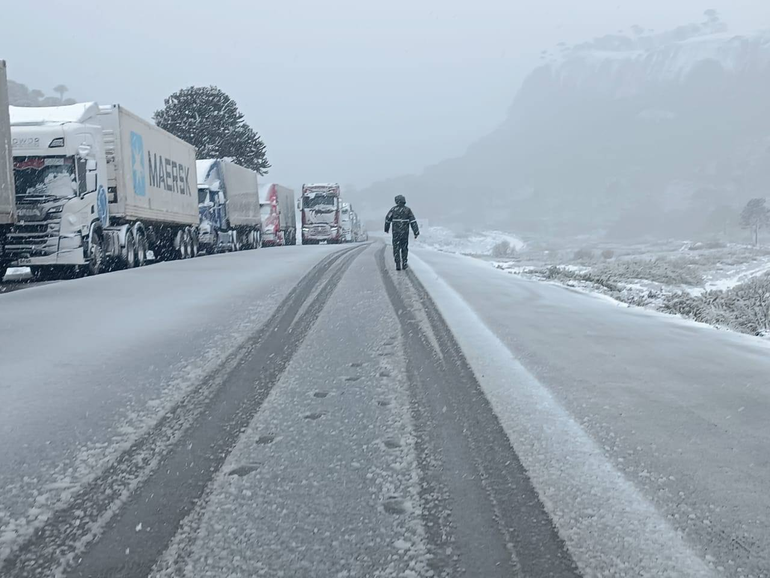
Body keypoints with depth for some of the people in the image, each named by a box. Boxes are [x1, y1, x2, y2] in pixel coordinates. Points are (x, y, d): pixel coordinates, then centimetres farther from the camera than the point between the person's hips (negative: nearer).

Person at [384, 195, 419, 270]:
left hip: (396, 232, -1)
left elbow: (387, 220, 6)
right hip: (405, 232, 1)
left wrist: (386, 229, 24)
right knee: (404, 248, 16)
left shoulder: (393, 209, -4)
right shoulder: (408, 210, -2)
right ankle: (404, 264, 18)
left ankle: (398, 265, -4)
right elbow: (413, 221, -7)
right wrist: (416, 232, -7)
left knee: (396, 249, 4)